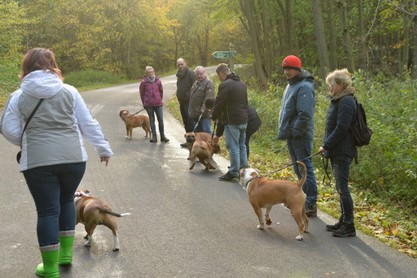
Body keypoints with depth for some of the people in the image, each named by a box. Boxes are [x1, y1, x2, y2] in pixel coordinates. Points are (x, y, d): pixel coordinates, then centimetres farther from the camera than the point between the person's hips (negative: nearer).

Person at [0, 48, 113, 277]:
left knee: (47, 210, 4)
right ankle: (66, 253, 29)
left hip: (38, 162, -2)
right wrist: (104, 148, 17)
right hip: (74, 158, 2)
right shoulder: (69, 91, 5)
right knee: (66, 201, 23)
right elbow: (88, 124, 7)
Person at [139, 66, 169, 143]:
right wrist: (144, 103, 7)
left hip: (158, 104, 1)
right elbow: (142, 93, 5)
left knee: (161, 120, 1)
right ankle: (154, 136, 11)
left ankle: (162, 136, 10)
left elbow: (161, 91, 13)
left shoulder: (158, 81, 2)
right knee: (152, 120, 6)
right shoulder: (143, 82, -3)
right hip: (148, 105, -1)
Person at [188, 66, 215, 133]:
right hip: (194, 114, 9)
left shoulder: (208, 83, -12)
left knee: (206, 132, -8)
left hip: (204, 114, -9)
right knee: (196, 132, 16)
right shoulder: (195, 83, 18)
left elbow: (209, 98, -24)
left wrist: (204, 109, -33)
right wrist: (190, 111, 22)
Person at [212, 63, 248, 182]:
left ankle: (233, 172, 1)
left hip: (232, 121, -8)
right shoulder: (241, 83, 13)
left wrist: (214, 116, 6)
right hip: (244, 120, 9)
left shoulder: (225, 85, -15)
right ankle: (243, 170, 21)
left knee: (233, 146, -3)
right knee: (242, 145, 16)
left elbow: (219, 104, -11)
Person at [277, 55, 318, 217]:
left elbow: (305, 114, -23)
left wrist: (295, 131, -20)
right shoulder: (291, 85, 16)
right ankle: (305, 199, 27)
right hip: (292, 135, 10)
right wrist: (284, 130, 17)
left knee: (306, 168, -6)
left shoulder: (304, 87, -16)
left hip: (300, 136, -10)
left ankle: (311, 205, -1)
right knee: (298, 169, 16)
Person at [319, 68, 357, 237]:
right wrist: (326, 146, 11)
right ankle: (343, 222, 24)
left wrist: (326, 145, -15)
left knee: (342, 187, -6)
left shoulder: (346, 102, -16)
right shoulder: (338, 100, 15)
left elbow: (341, 129, -21)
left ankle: (349, 226, 0)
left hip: (342, 152, -10)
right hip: (336, 152, 10)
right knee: (340, 187, 15)